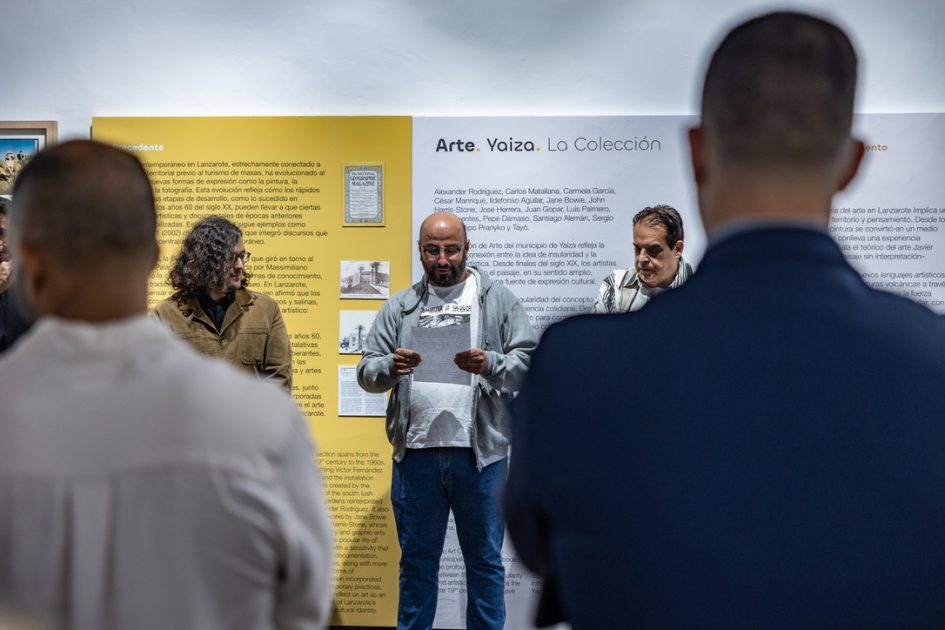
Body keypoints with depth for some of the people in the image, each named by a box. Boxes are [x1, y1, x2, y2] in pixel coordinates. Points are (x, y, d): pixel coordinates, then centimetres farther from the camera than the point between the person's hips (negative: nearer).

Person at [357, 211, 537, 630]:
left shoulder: (499, 301, 3)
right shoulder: (399, 307, 9)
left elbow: (529, 362, -3)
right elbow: (366, 371, 6)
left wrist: (490, 364, -22)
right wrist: (390, 367, -17)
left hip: (479, 453, -2)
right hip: (415, 454, 2)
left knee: (485, 560, 9)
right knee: (417, 561, 13)